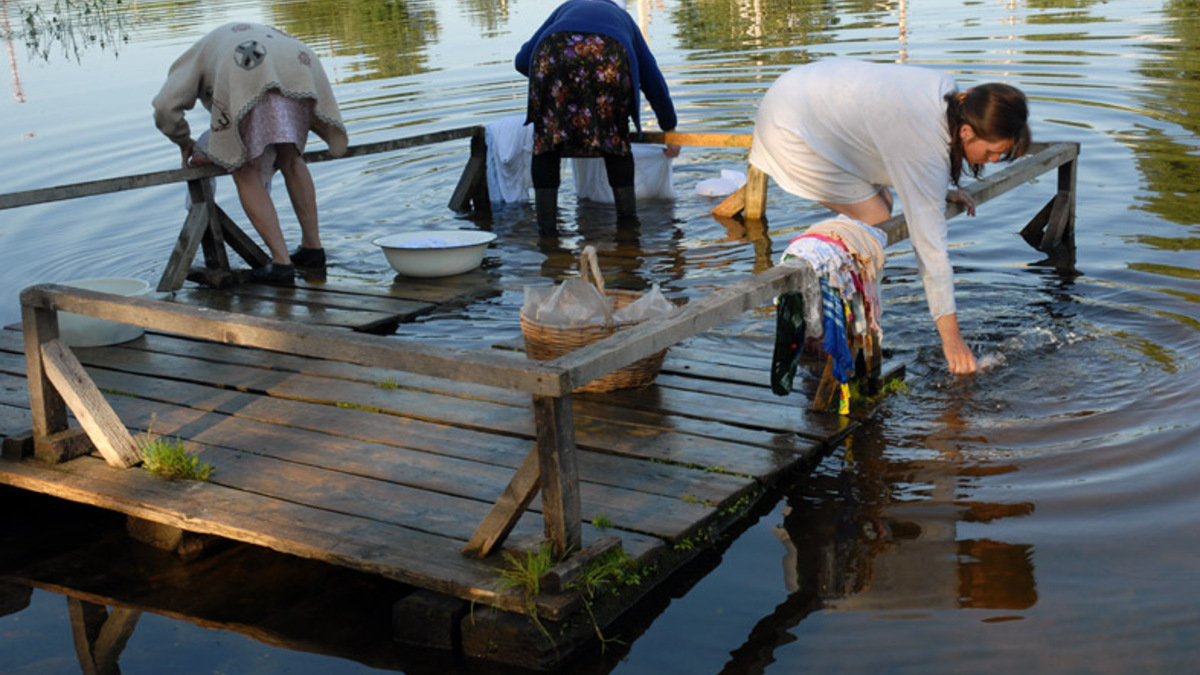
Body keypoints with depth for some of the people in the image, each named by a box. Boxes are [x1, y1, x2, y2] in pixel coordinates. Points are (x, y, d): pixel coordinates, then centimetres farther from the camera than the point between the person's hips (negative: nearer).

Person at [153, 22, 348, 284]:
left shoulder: (192, 59, 35)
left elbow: (165, 108, 18)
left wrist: (184, 143, 36)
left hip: (248, 80, -5)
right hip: (299, 65, 5)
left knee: (246, 172, 9)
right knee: (290, 158, 25)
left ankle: (281, 261, 1)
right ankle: (313, 246, 26)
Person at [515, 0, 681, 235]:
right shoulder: (624, 19, 40)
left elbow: (523, 60, 33)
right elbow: (654, 81, 40)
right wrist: (670, 129, 50)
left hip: (552, 56, 0)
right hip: (608, 62, 0)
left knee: (546, 139, 14)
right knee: (615, 139, 21)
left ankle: (546, 222, 7)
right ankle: (628, 218, 22)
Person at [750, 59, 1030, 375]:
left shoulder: (947, 92, -4)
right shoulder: (929, 149, -27)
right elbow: (930, 244, -25)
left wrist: (942, 189, 8)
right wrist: (951, 337, -21)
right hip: (792, 131, -10)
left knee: (882, 201, 11)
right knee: (876, 224, -9)